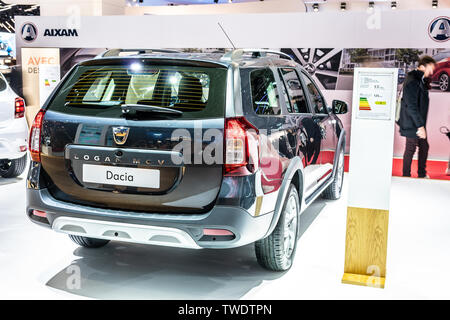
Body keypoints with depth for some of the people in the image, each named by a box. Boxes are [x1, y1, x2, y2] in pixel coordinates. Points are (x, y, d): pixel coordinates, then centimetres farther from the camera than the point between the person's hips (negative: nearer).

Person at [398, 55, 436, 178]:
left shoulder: (422, 80, 12)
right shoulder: (412, 81, -20)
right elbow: (411, 107, -24)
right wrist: (420, 126, -24)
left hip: (419, 123, 10)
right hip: (412, 124, -10)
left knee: (424, 146, 17)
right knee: (410, 149, 1)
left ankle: (422, 174, 32)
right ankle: (406, 176, 14)